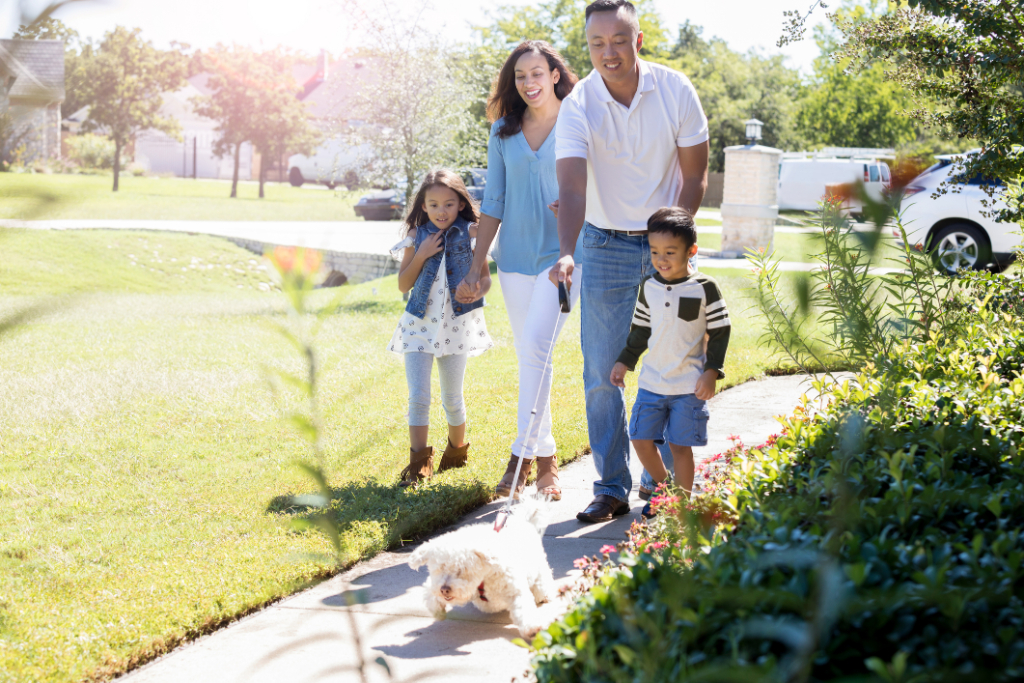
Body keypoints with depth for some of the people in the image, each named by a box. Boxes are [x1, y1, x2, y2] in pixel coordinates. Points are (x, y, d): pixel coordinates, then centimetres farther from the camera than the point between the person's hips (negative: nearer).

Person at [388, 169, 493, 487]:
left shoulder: (471, 235, -3)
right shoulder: (418, 237, 1)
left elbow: (485, 278, 2)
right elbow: (403, 285, 3)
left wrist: (476, 288, -20)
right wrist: (420, 255, -11)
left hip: (457, 324, 0)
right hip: (420, 323, 1)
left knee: (452, 398, 10)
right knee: (418, 397, -8)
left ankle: (457, 451, 32)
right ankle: (419, 462, 0)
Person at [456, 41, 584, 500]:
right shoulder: (504, 131, 8)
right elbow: (493, 201, 10)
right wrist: (476, 267, 7)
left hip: (563, 252, -4)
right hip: (516, 256, 4)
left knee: (535, 347, -17)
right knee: (529, 356, 8)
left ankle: (523, 454, -11)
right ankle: (545, 460, 17)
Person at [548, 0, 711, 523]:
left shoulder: (675, 90, -10)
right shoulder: (577, 107, -14)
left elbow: (695, 174, -2)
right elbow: (572, 187, -25)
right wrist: (566, 253, -40)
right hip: (605, 246, 0)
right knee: (602, 372, -1)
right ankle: (612, 489, 9)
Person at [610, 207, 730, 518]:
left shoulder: (704, 288, -9)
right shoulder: (648, 287, 5)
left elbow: (720, 332, -4)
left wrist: (712, 372, -10)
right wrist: (624, 361, 15)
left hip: (689, 385, -5)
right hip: (651, 382, 5)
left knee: (680, 445, -2)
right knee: (640, 439, 5)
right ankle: (663, 486, 28)